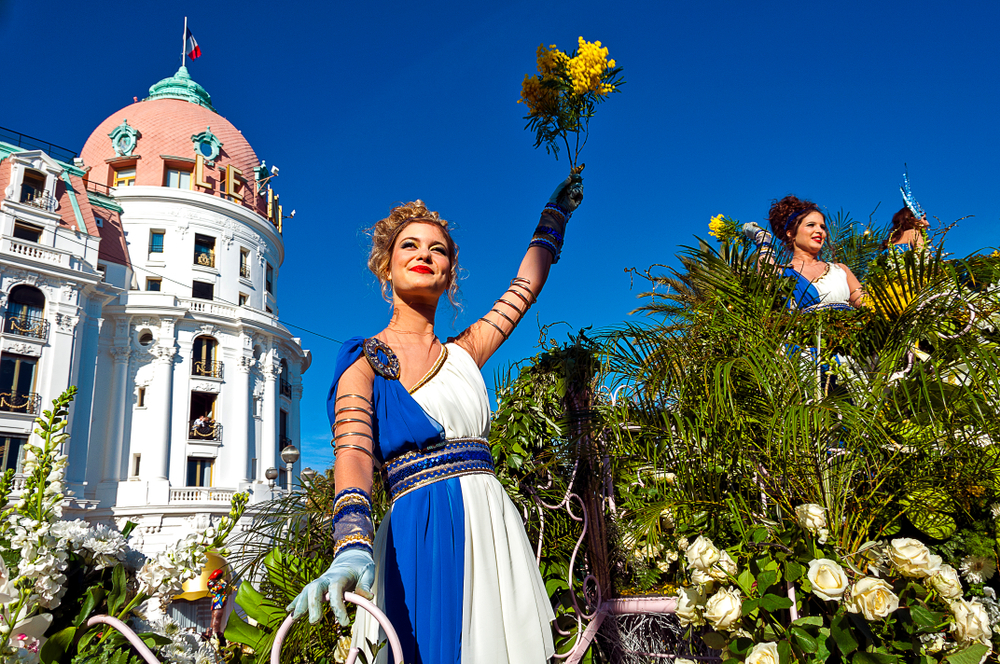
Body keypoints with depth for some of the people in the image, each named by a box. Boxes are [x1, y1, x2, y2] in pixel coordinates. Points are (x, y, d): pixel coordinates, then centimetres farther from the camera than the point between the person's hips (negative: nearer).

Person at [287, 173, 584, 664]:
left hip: (493, 527, 5)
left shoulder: (463, 354, 14)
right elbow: (352, 452, -15)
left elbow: (526, 285, 24)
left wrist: (556, 212, 35)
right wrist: (352, 546, -33)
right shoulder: (365, 360, 0)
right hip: (423, 533, -5)